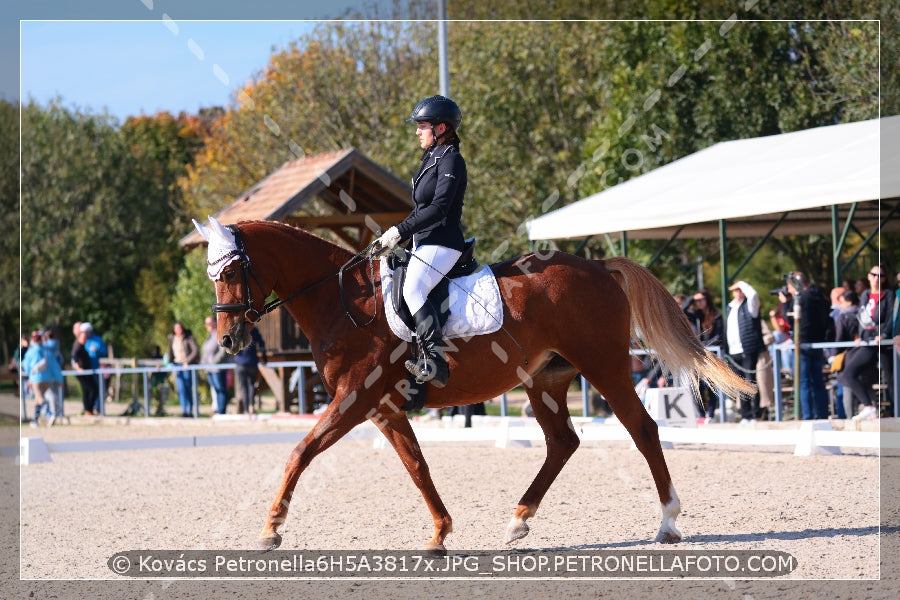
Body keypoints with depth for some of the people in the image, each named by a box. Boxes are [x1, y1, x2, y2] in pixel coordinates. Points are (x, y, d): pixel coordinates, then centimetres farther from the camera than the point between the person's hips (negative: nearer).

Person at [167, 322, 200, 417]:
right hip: (177, 365, 4)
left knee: (188, 389, -4)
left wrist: (188, 361, -20)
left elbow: (196, 351, -14)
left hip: (188, 366, -4)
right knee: (181, 389, -7)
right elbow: (171, 352, 22)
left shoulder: (189, 337, -7)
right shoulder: (172, 338, 10)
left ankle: (190, 412, 3)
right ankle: (184, 411, -10)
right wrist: (170, 363, 18)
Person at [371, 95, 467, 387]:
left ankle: (436, 362, -37)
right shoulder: (431, 159, 20)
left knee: (412, 288, -30)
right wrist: (392, 237, 13)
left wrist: (400, 231, -23)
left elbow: (439, 207, -21)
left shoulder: (451, 159, -10)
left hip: (442, 243, -11)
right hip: (424, 244, 11)